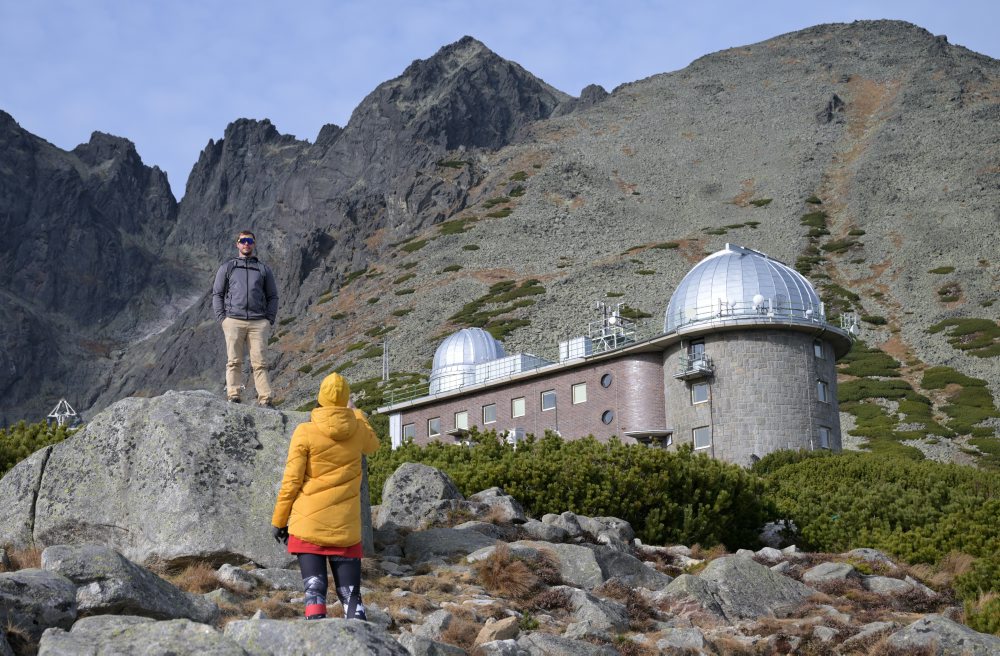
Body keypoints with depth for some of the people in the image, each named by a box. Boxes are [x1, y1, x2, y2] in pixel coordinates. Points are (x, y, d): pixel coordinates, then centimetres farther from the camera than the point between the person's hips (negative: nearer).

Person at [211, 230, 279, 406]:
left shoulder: (264, 269, 17)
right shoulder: (227, 268, 14)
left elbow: (272, 296, 18)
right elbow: (217, 294, 13)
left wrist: (270, 319, 5)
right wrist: (222, 317, 0)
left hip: (259, 322, 0)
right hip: (233, 321, 0)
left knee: (259, 362, -5)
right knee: (234, 361, -4)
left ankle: (265, 400, -7)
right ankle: (233, 397, -4)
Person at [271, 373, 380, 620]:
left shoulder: (305, 432, -7)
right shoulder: (357, 430, 2)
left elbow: (291, 481, -5)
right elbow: (373, 445, 28)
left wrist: (278, 520, 5)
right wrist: (354, 412, 39)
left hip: (309, 525, -2)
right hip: (346, 528, 2)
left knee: (314, 591, -1)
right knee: (351, 594, 6)